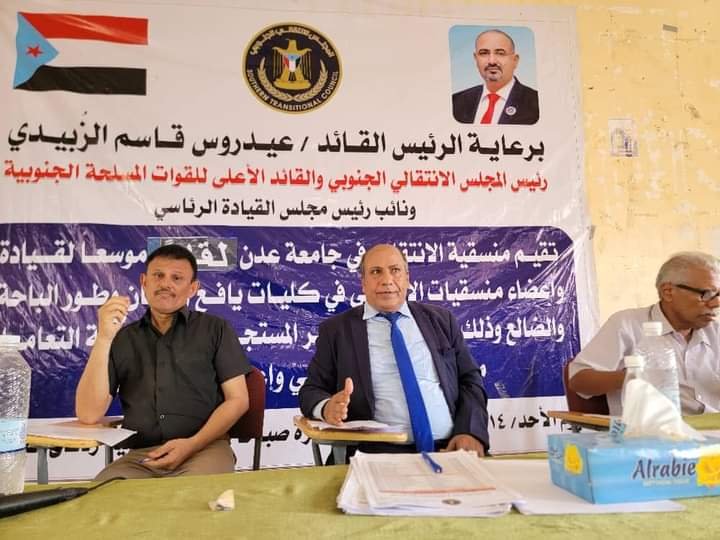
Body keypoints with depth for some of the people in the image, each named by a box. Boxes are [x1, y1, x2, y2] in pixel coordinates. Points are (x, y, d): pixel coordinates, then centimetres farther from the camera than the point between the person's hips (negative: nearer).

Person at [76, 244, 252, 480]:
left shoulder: (215, 329, 8)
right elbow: (88, 415, 2)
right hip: (139, 457, 2)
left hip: (205, 450, -2)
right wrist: (104, 338, -8)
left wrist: (193, 445, -11)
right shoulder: (121, 338, 12)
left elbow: (237, 400, 5)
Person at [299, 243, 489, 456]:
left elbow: (470, 380, 13)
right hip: (379, 453, -1)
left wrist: (471, 432, -5)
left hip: (449, 448, 2)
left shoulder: (440, 320, 13)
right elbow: (312, 390, 9)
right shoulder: (335, 329, 9)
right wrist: (327, 407, -15)